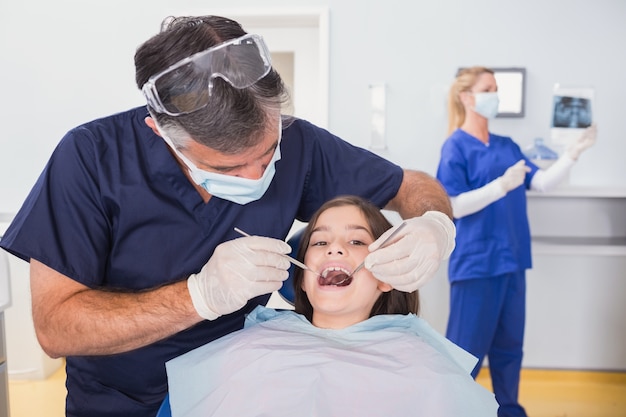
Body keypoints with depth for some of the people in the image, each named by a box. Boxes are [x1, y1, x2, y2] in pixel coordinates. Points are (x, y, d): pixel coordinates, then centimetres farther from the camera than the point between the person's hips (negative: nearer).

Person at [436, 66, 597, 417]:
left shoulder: (507, 146, 12)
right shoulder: (456, 147, -7)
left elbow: (542, 182, 5)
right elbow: (453, 206, -16)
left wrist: (575, 151, -4)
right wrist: (502, 185, -23)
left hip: (512, 259, 7)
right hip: (477, 262, -7)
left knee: (509, 345, 17)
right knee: (467, 349, 1)